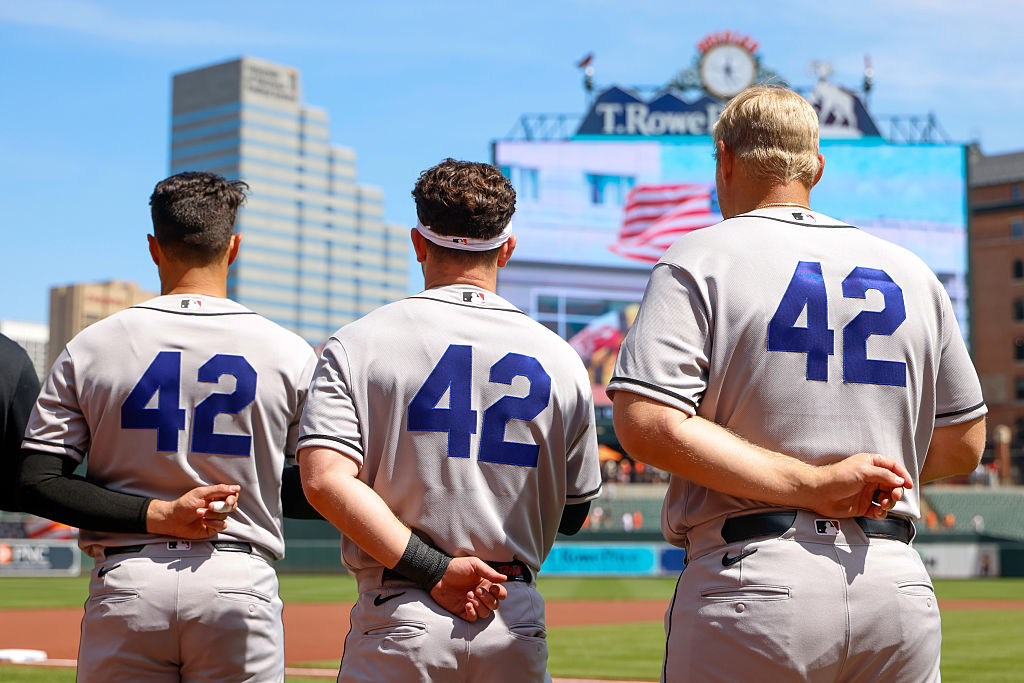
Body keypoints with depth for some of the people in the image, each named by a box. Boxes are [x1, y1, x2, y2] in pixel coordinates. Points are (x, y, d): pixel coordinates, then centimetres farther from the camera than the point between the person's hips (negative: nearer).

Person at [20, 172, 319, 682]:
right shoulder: (291, 354, 0)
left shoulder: (90, 347, 2)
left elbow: (34, 480, -3)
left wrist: (157, 513, -8)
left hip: (125, 585, 1)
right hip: (240, 586, -1)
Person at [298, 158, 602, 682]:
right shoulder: (559, 359, 4)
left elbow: (325, 480, -14)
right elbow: (573, 515, 12)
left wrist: (433, 569, -13)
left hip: (400, 625, -2)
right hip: (515, 631, 2)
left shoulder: (358, 344, -1)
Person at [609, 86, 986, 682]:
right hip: (901, 588, 4)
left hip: (754, 578, -4)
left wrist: (813, 484, -13)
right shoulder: (912, 274, 13)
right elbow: (964, 446, 18)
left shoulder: (699, 260, 1)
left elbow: (645, 423, -14)